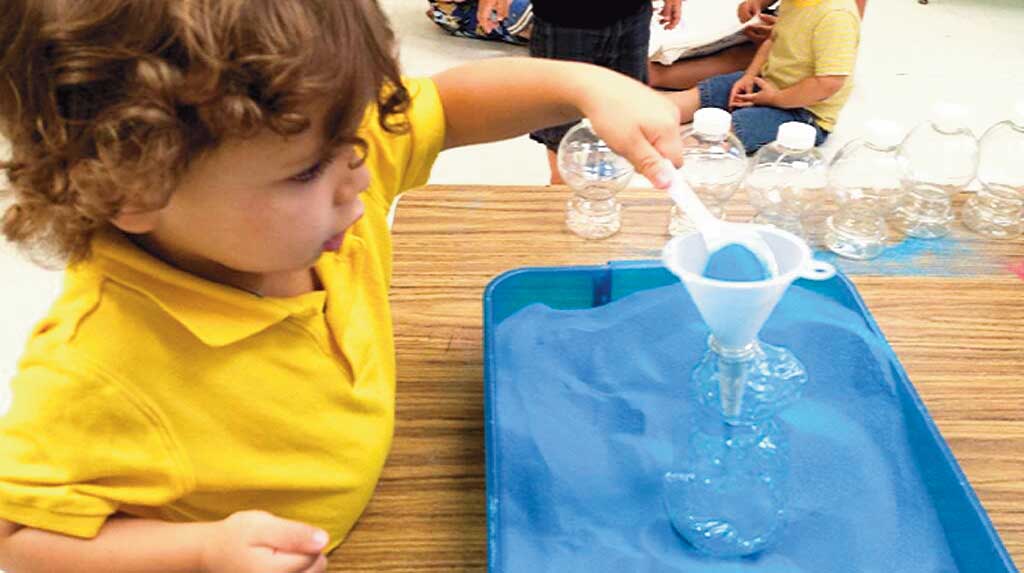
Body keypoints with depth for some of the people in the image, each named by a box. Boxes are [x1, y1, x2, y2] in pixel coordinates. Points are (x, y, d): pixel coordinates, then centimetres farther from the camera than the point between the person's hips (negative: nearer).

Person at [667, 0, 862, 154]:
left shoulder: (837, 16, -28)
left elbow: (829, 83, -32)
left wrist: (775, 98, -20)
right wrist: (749, 76, 0)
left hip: (803, 112, -9)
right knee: (698, 94, 0)